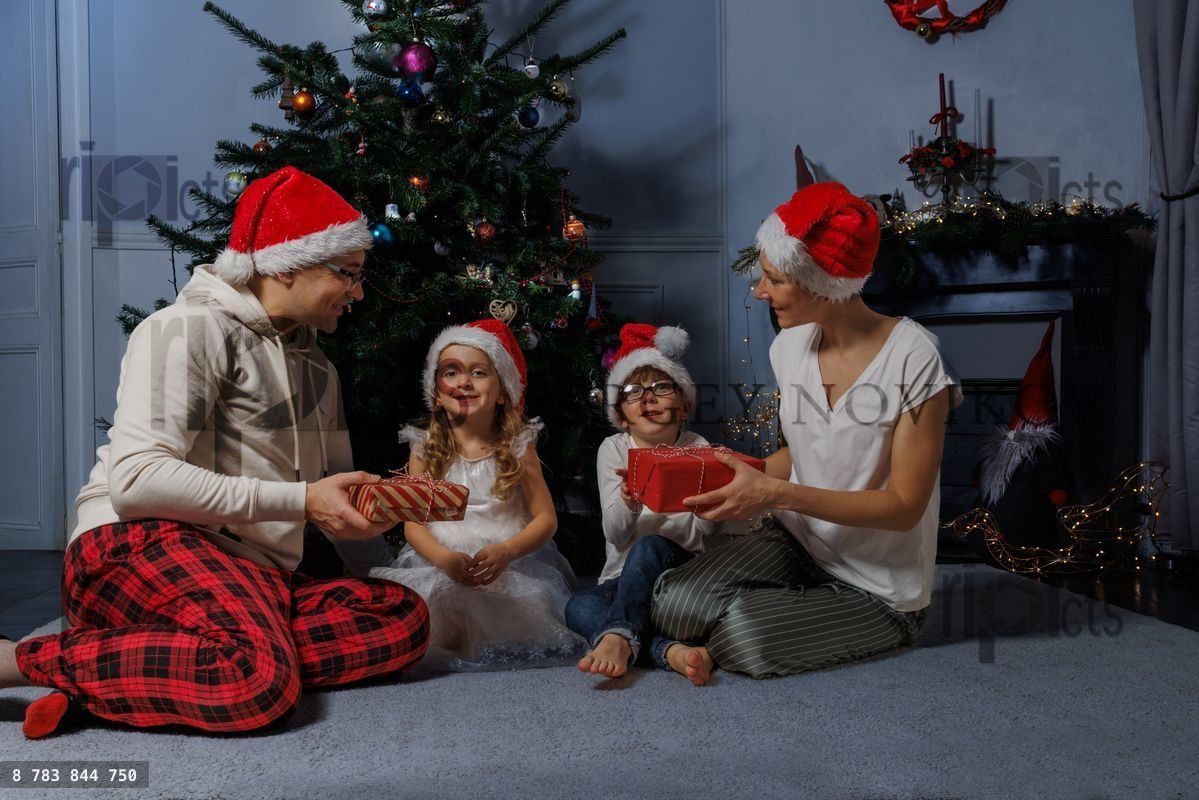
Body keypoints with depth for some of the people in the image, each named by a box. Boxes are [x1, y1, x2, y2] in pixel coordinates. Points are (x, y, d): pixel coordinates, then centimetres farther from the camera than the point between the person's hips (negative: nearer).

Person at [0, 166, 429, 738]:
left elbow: (336, 498, 26)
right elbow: (135, 479, -17)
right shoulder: (192, 329, -4)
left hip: (249, 575, 8)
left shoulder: (316, 368, 21)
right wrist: (300, 500, -16)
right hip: (142, 543, -8)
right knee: (260, 680, -36)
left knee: (404, 619, -15)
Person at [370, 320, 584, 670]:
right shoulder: (425, 449, 5)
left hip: (510, 565, 0)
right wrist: (445, 558, -21)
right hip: (440, 563, 0)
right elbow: (412, 522, 0)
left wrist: (505, 552, -21)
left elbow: (546, 517, -1)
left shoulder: (517, 447, 2)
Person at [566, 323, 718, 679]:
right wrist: (628, 501, -32)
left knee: (650, 547, -34)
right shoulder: (613, 449, 2)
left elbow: (698, 535, -12)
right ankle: (666, 647, -47)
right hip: (623, 578, 2)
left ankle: (619, 637, -45)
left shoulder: (698, 450, -2)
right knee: (578, 607, -29)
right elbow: (616, 534, -8)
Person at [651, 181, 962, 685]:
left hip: (879, 588, -4)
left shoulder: (913, 359, -20)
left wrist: (776, 493, -28)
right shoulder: (790, 347, -1)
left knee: (744, 641, -27)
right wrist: (739, 477, -7)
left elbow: (904, 506, -19)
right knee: (673, 605, -21)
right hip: (796, 544, 5)